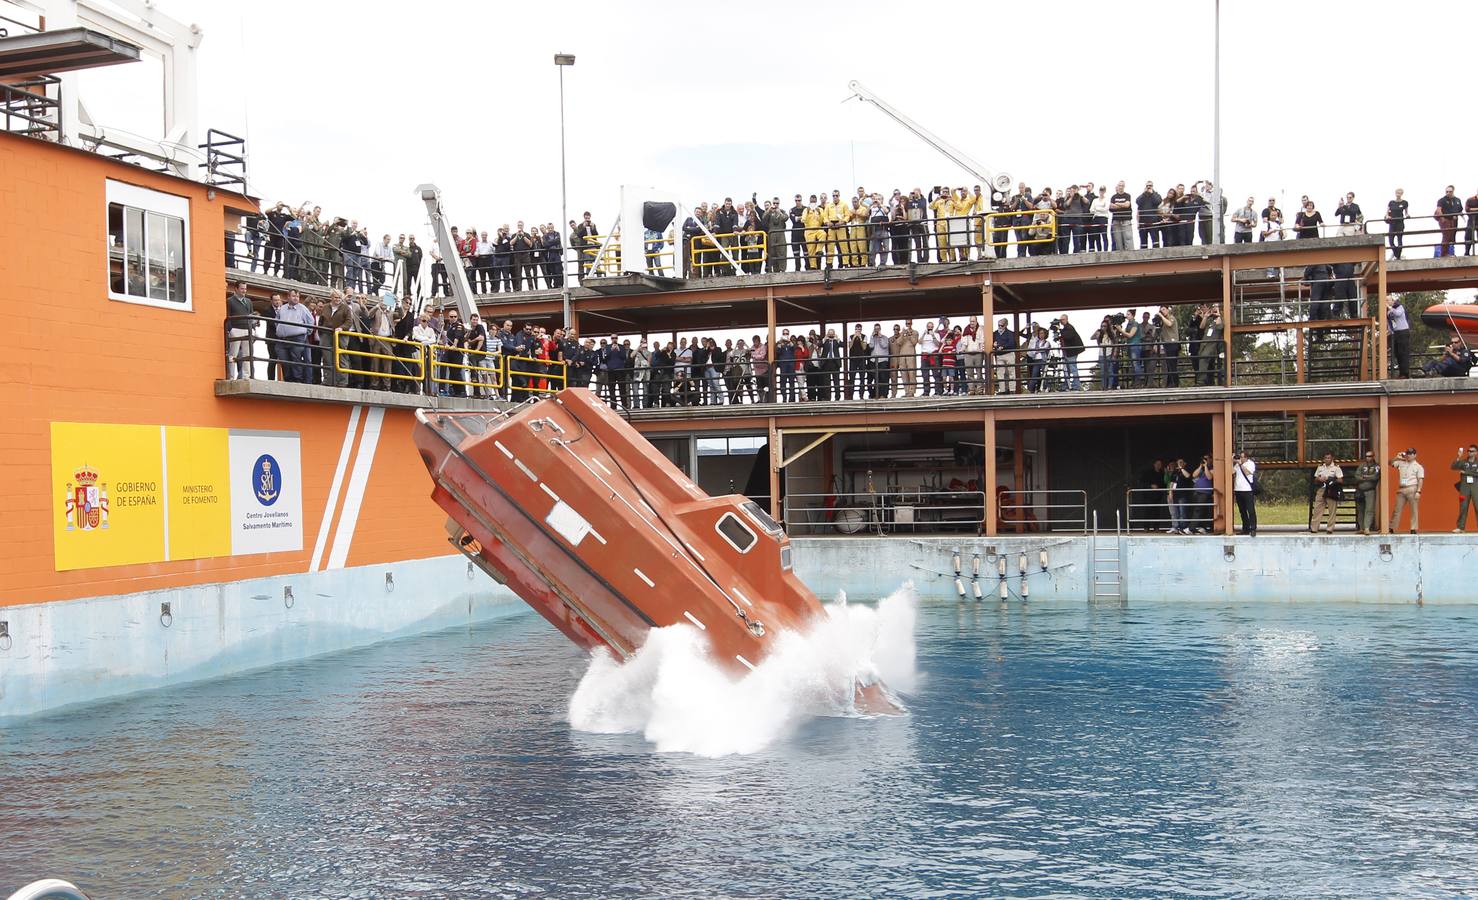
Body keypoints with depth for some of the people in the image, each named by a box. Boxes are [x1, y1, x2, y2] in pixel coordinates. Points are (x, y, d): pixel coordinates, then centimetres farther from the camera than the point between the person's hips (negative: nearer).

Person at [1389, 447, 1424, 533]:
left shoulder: (1418, 467, 2)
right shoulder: (1401, 463, 15)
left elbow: (1420, 480, -5)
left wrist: (1418, 491, -14)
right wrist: (1396, 458, 3)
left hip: (1412, 489, -4)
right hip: (1401, 489, 4)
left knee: (1414, 510, -3)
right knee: (1397, 509, 5)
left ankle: (1414, 529, 0)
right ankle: (1391, 528, 8)